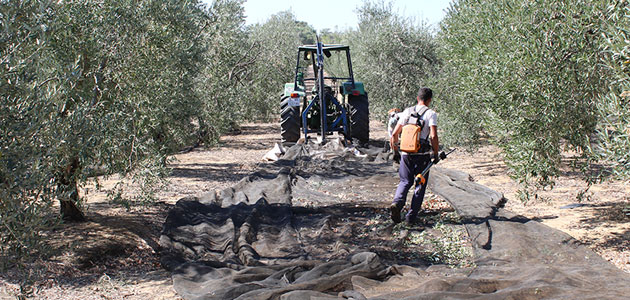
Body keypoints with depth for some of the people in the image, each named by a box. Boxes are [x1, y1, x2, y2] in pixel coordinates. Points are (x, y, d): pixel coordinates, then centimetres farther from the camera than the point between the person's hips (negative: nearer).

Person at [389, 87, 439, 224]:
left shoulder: (407, 112, 5)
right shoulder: (431, 114, -6)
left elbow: (395, 133, 5)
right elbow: (433, 136, -15)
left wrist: (394, 145, 25)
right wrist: (436, 154, -2)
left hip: (406, 153, 3)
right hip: (422, 154, -3)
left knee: (405, 181, 14)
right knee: (420, 184, 10)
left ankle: (397, 203, -13)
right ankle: (411, 215, 9)